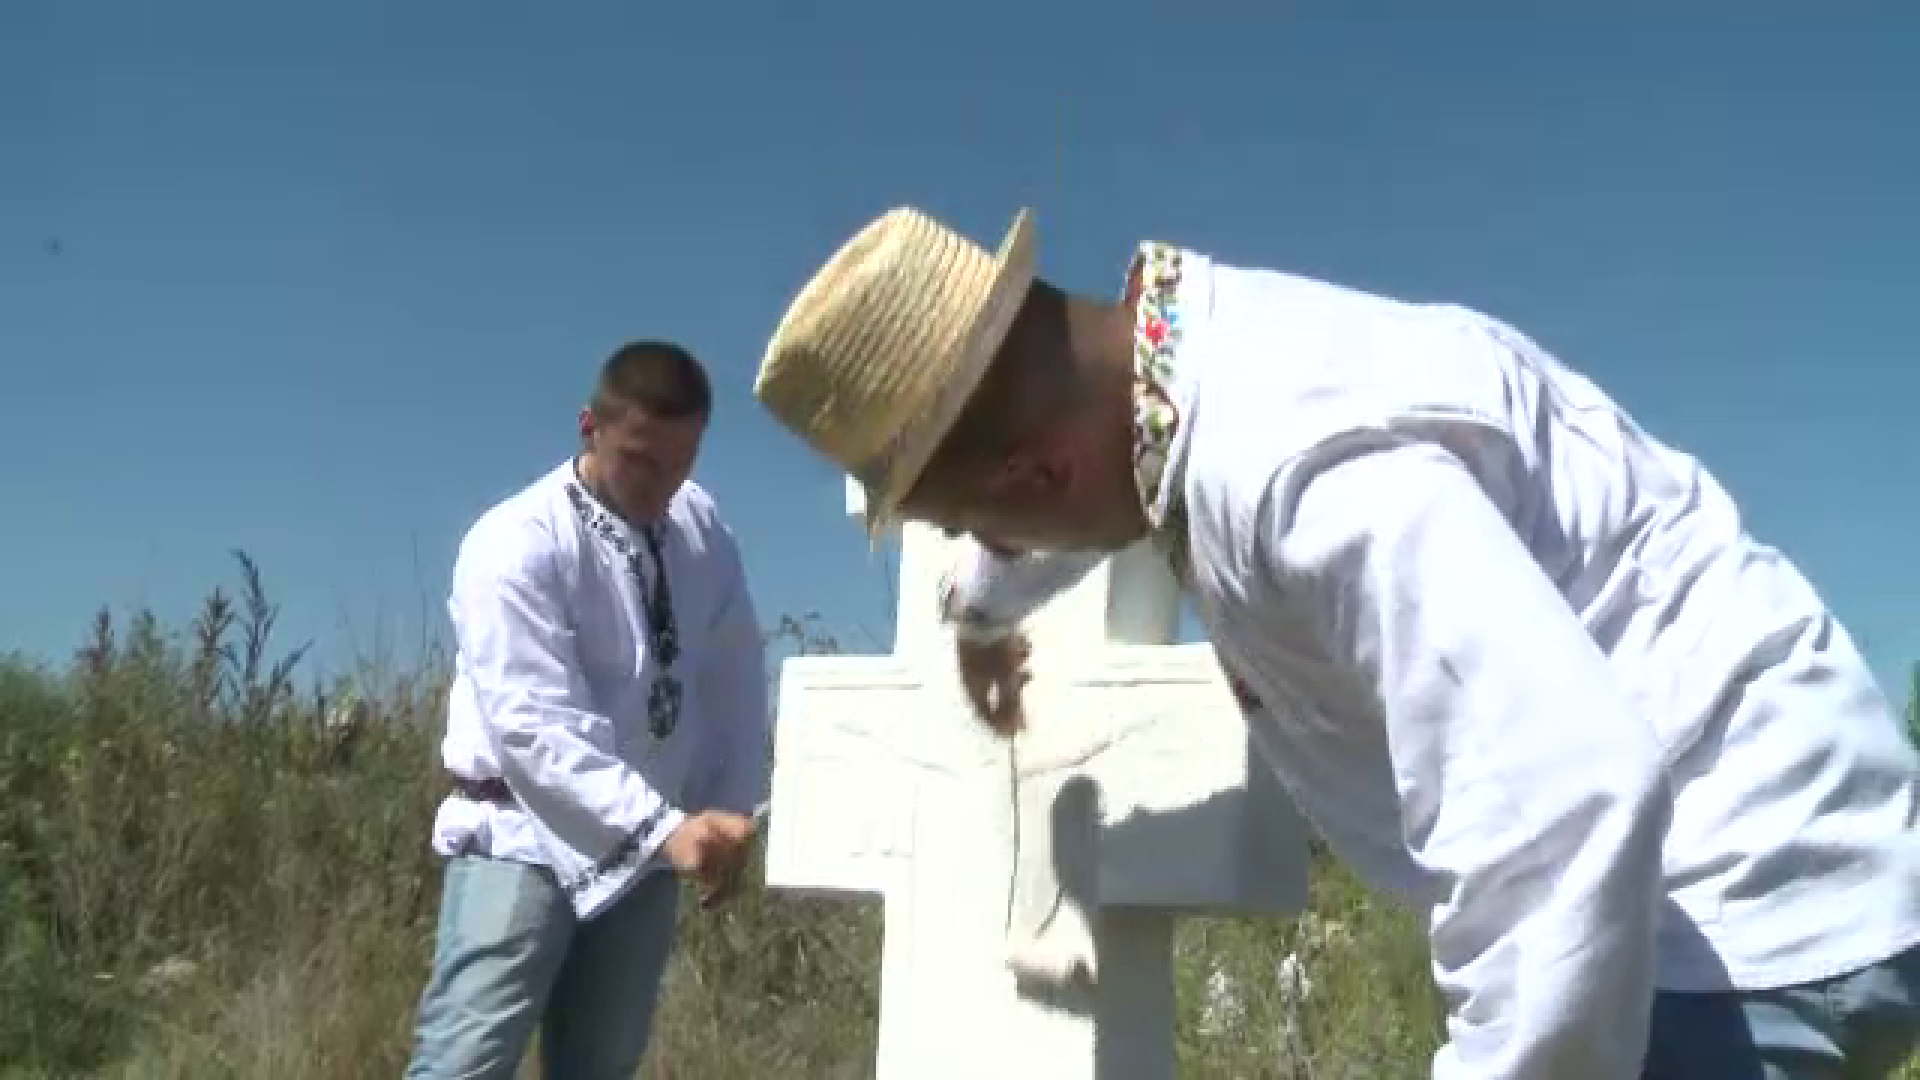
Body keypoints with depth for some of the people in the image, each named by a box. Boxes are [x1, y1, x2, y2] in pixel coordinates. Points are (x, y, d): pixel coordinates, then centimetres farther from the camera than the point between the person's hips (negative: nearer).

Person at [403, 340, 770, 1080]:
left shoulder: (702, 528, 0)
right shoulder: (516, 545, -18)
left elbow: (736, 679, 8)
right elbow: (535, 726, -25)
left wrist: (733, 809, 0)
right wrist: (666, 828, -34)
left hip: (644, 846, 5)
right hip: (526, 839, -5)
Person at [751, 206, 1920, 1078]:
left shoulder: (1300, 463, -31)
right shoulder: (1193, 349, 1)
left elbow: (1561, 801, -39)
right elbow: (1082, 492, 25)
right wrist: (981, 607, 43)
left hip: (1748, 905, -10)